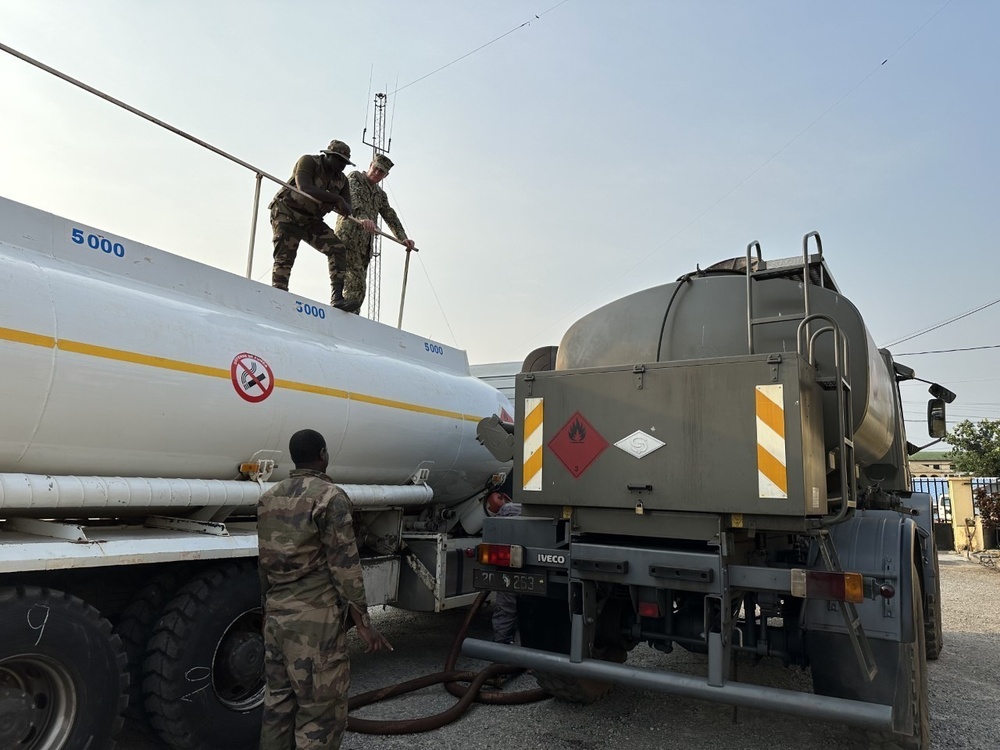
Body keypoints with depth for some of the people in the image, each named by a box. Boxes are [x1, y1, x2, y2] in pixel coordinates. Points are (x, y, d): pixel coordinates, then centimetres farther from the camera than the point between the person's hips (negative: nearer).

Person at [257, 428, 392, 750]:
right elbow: (344, 565, -15)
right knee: (321, 708, 0)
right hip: (316, 618, -8)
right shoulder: (330, 496, -12)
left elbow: (264, 563, 16)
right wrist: (363, 621, -10)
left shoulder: (269, 498, 10)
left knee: (278, 700, 17)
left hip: (277, 614, 8)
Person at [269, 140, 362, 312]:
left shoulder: (341, 179, 3)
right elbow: (305, 188, -32)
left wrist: (339, 205, -27)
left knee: (338, 248, -11)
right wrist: (336, 198, -32)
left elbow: (347, 209, -3)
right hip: (287, 214, -5)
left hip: (311, 220, 6)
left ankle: (337, 297, -16)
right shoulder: (308, 161, -15)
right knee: (284, 258, -11)